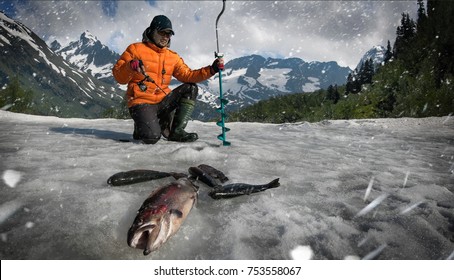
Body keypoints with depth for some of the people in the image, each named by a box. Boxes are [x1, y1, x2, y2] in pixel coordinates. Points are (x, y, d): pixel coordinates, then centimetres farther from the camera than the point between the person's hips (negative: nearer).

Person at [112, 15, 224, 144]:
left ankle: (176, 130, -9)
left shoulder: (173, 57, 14)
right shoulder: (136, 49, 1)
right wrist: (130, 66, -25)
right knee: (152, 137, -30)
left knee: (191, 88, -9)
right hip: (142, 102, -5)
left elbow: (188, 75, 2)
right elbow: (119, 77, -3)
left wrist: (211, 69, -10)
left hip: (163, 102, 6)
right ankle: (142, 127, 11)